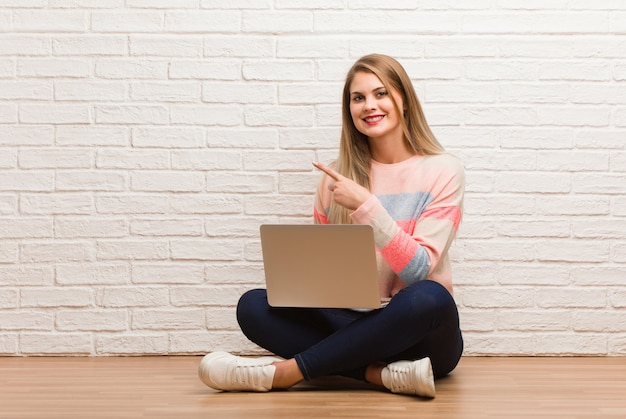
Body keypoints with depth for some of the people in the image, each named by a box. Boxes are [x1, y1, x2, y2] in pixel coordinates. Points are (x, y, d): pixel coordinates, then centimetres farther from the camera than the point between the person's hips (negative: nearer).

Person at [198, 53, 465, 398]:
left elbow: (419, 269, -14)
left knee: (429, 298, -37)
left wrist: (366, 205, -23)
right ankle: (383, 375, -29)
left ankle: (285, 372, -28)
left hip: (419, 333, -3)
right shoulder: (337, 176, 5)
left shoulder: (443, 171, -5)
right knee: (253, 306, -17)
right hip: (353, 325, 3)